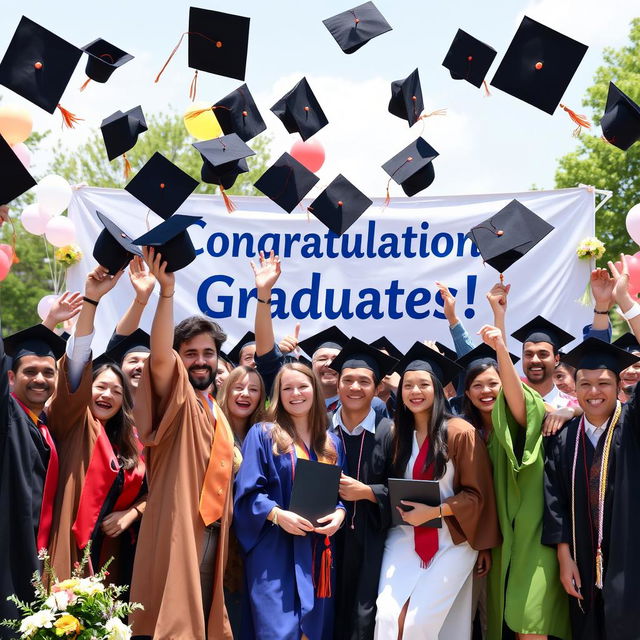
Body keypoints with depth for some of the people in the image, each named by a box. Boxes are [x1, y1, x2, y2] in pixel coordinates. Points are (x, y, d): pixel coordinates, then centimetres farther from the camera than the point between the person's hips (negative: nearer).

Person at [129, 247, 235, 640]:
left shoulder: (216, 413, 15)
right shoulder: (176, 400, -9)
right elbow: (159, 359, -25)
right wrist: (167, 290, -32)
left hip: (211, 532, 7)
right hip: (176, 533, -7)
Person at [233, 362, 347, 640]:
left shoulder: (332, 444, 14)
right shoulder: (262, 435, -2)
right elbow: (247, 492, -6)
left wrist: (339, 513, -7)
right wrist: (277, 515, -21)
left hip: (318, 553, 5)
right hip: (274, 552, -5)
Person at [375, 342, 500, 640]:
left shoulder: (460, 432, -10)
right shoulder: (399, 434, 6)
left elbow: (476, 494, -8)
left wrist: (433, 511, -18)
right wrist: (399, 507, 0)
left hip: (450, 540, -4)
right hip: (405, 537, 4)